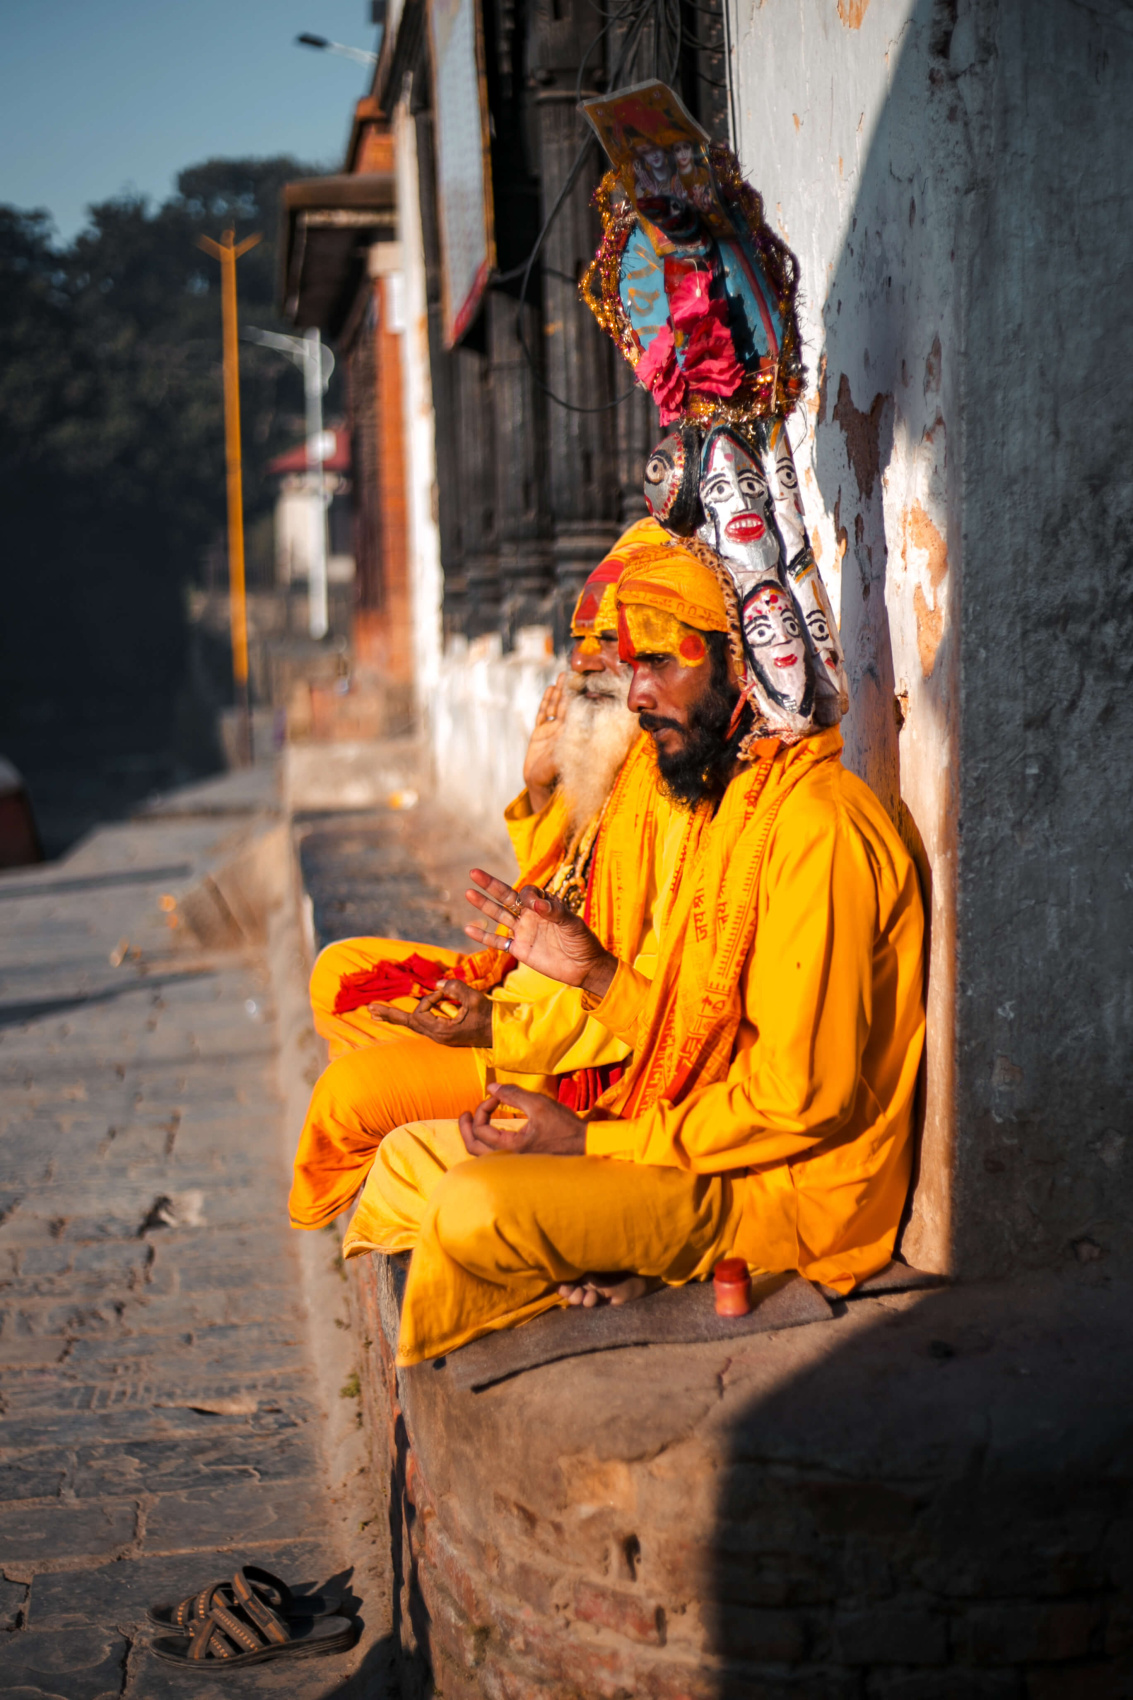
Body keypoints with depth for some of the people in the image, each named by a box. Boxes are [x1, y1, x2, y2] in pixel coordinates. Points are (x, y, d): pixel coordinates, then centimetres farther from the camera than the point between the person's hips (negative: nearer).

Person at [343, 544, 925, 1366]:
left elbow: (803, 1096, -23)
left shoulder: (817, 823, -19)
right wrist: (594, 972, 2)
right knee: (412, 1155, 8)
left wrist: (591, 1141, -17)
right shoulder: (732, 805, 14)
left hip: (784, 1187, -10)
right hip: (702, 1140, 10)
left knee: (475, 1207, -25)